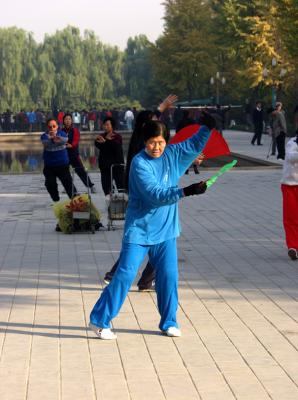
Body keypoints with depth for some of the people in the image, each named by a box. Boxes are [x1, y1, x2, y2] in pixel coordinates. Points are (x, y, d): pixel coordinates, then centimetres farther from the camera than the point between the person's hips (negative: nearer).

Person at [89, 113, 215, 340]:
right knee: (125, 275, -6)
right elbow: (155, 194, -26)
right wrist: (185, 191, -34)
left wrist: (206, 128, -6)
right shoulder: (140, 163, -17)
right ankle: (99, 321, 3)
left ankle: (169, 322, 18)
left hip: (165, 230, 5)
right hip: (139, 230, -5)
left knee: (169, 275, 4)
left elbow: (195, 145, 14)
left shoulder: (172, 155, 2)